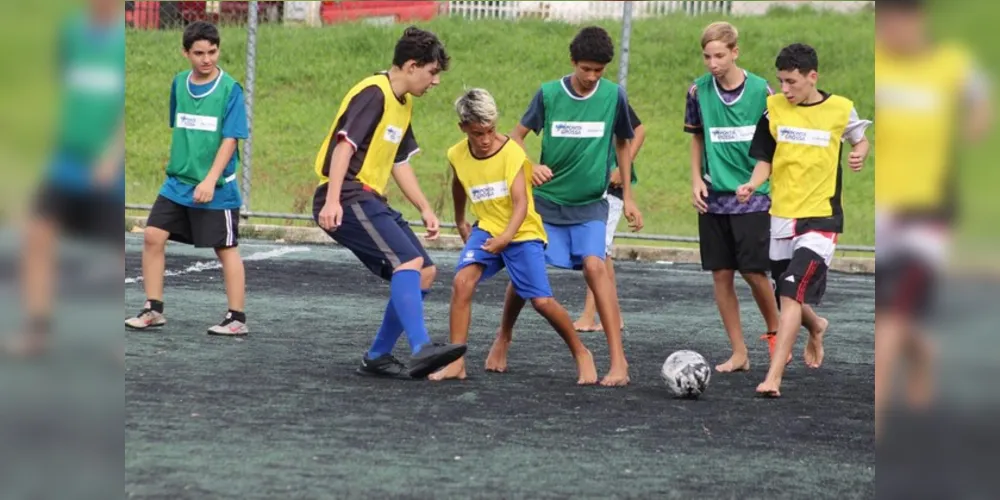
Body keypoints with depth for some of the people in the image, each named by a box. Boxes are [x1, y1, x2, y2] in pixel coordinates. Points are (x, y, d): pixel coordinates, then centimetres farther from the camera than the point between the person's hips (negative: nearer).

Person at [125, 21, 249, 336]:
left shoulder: (230, 89, -11)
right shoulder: (179, 84, 5)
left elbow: (230, 139, -14)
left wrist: (210, 180, -21)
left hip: (216, 187, -5)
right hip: (177, 182, 5)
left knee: (226, 249, 1)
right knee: (153, 236, 0)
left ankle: (237, 319, 9)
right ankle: (153, 309, 10)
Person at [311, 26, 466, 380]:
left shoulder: (402, 104, 19)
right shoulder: (373, 93, -11)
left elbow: (399, 163, 27)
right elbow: (344, 145, -21)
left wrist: (425, 209, 20)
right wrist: (331, 201, -31)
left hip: (371, 202, 10)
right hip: (347, 200, -10)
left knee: (425, 272, 6)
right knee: (408, 261, -25)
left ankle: (377, 357, 11)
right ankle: (421, 349, -37)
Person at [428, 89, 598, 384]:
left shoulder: (512, 152, -19)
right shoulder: (457, 156, -4)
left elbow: (521, 204, -25)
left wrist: (506, 238, -40)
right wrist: (460, 223, 24)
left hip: (523, 233, -4)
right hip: (487, 229, 4)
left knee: (542, 301, -12)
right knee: (462, 280, -21)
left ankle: (581, 355, 13)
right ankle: (456, 363, -17)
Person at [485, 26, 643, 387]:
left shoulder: (614, 96, -5)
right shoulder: (549, 94, -7)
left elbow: (623, 142, 9)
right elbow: (518, 135, 2)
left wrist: (627, 196, 9)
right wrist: (530, 167, -18)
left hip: (590, 205, -1)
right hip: (546, 201, 1)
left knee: (594, 265, -22)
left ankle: (618, 361, -24)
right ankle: (503, 338, 32)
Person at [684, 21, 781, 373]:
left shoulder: (760, 90, -7)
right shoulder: (699, 91, 0)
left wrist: (774, 185, 0)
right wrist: (696, 179, 3)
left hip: (753, 197, -3)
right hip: (714, 197, 3)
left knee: (754, 271, -7)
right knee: (721, 275, 2)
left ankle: (774, 332, 19)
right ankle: (739, 353, 11)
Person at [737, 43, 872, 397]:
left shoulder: (840, 109, -4)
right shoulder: (774, 108, 1)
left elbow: (860, 139, 15)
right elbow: (765, 160, 7)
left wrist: (860, 154, -8)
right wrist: (752, 185, -12)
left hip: (820, 218, -4)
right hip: (782, 215, 4)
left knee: (791, 295, -17)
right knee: (788, 297, 15)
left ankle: (773, 378, -19)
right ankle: (815, 327, 50)